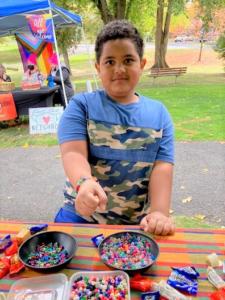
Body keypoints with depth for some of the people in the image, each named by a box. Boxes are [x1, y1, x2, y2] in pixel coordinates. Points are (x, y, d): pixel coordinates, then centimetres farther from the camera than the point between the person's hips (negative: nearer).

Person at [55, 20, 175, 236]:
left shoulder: (158, 113, 3)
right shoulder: (81, 105, -2)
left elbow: (162, 166, -5)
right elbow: (73, 153, -15)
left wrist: (159, 212, -20)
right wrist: (84, 183, -36)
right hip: (82, 216, -1)